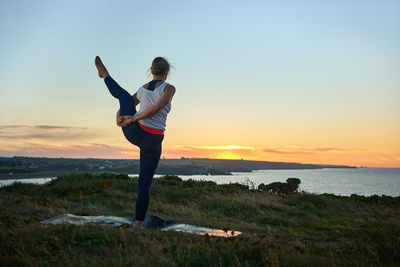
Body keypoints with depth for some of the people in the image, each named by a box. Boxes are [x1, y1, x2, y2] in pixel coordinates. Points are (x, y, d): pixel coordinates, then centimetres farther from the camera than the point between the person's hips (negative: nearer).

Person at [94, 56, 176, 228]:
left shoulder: (143, 89, 10)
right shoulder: (169, 88, -8)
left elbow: (121, 110, 12)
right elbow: (155, 109, -22)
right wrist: (133, 118, -13)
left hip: (133, 132, 4)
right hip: (152, 142, -4)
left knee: (124, 96, 28)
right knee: (145, 185, 10)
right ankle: (138, 225, 13)